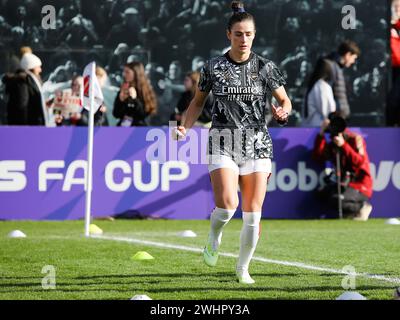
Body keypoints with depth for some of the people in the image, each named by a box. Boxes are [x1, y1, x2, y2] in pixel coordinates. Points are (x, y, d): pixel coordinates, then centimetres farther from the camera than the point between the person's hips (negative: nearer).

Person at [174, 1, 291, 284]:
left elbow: (285, 100, 10)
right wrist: (187, 127, -2)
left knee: (253, 214, -1)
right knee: (227, 205, -19)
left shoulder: (265, 67, 2)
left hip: (257, 144, 1)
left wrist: (283, 112, -13)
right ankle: (214, 239, 15)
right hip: (223, 144, -1)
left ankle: (243, 268, 18)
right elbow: (198, 102, 14)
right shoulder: (213, 68, 2)